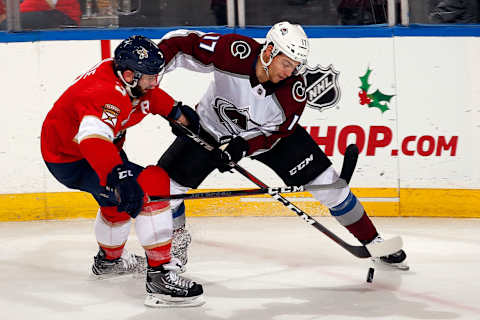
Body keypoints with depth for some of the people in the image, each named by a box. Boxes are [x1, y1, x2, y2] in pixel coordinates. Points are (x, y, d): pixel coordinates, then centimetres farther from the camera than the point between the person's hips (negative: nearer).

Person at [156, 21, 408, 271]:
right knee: (166, 182, -10)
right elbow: (183, 43, -22)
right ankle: (177, 237, 20)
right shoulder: (234, 51, -33)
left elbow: (277, 133, -18)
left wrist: (243, 147, -34)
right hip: (212, 128, 0)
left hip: (269, 134, 0)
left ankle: (372, 241, 9)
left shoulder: (294, 88, -27)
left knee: (325, 181, -7)